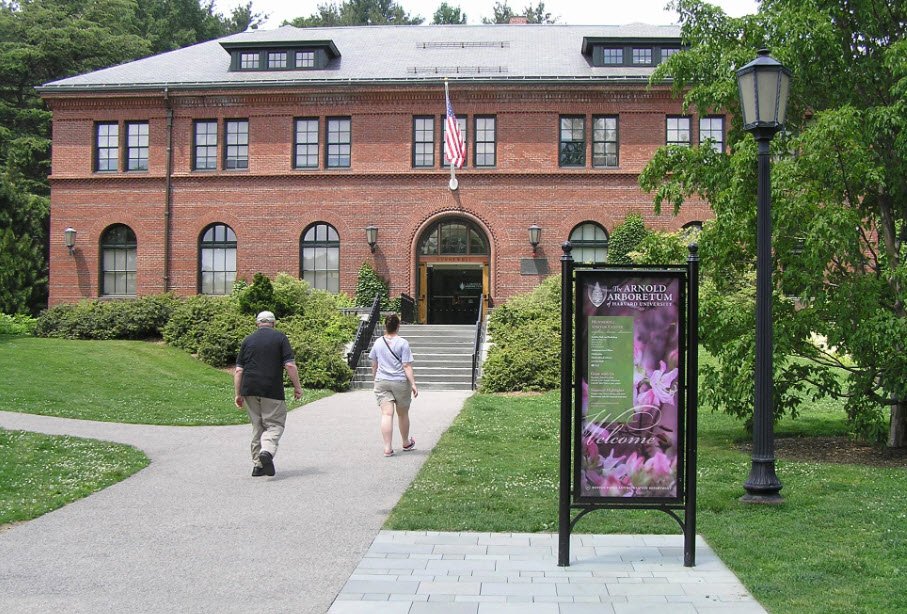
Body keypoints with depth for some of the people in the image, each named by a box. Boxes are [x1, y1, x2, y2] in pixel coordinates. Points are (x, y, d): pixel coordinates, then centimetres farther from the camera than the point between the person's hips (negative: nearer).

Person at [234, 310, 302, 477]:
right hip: (272, 391, -4)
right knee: (275, 424, 3)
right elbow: (290, 365, -6)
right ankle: (267, 451, -24)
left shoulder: (248, 340, 11)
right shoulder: (280, 338, 1)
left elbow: (238, 370, 7)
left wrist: (238, 394, 12)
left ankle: (257, 465, 14)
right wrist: (297, 387, 2)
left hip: (250, 390, 4)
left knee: (257, 426, 14)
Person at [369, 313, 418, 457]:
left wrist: (376, 380, 26)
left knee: (387, 414, -4)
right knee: (403, 414, 14)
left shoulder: (378, 343, 4)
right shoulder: (402, 343, -8)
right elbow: (407, 366, -12)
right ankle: (406, 444, 33)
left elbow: (374, 366, 12)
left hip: (381, 382, 2)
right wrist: (413, 384, -10)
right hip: (400, 382, -2)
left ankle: (388, 447, -14)